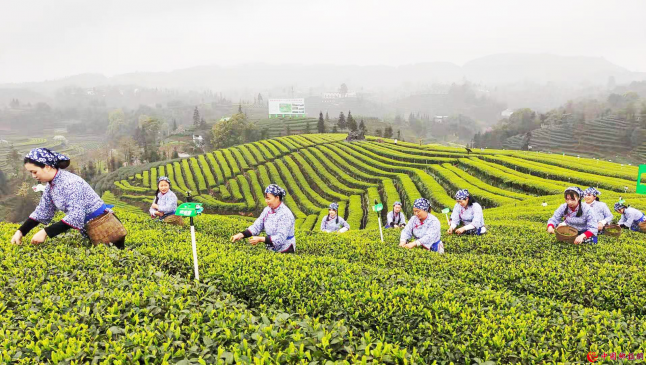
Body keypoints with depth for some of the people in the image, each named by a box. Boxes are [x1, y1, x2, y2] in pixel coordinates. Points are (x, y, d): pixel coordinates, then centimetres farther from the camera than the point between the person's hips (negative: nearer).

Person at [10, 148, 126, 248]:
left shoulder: (70, 182, -23)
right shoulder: (50, 185, 5)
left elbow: (75, 217, -29)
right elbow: (42, 212, 15)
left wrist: (45, 232, -26)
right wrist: (20, 232, 6)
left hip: (104, 226, -9)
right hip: (89, 229, 9)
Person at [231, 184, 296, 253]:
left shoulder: (285, 214, -19)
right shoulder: (267, 210, 3)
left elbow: (280, 238, -23)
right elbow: (256, 226, 1)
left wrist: (260, 239, -27)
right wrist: (241, 235, -14)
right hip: (271, 249, 7)